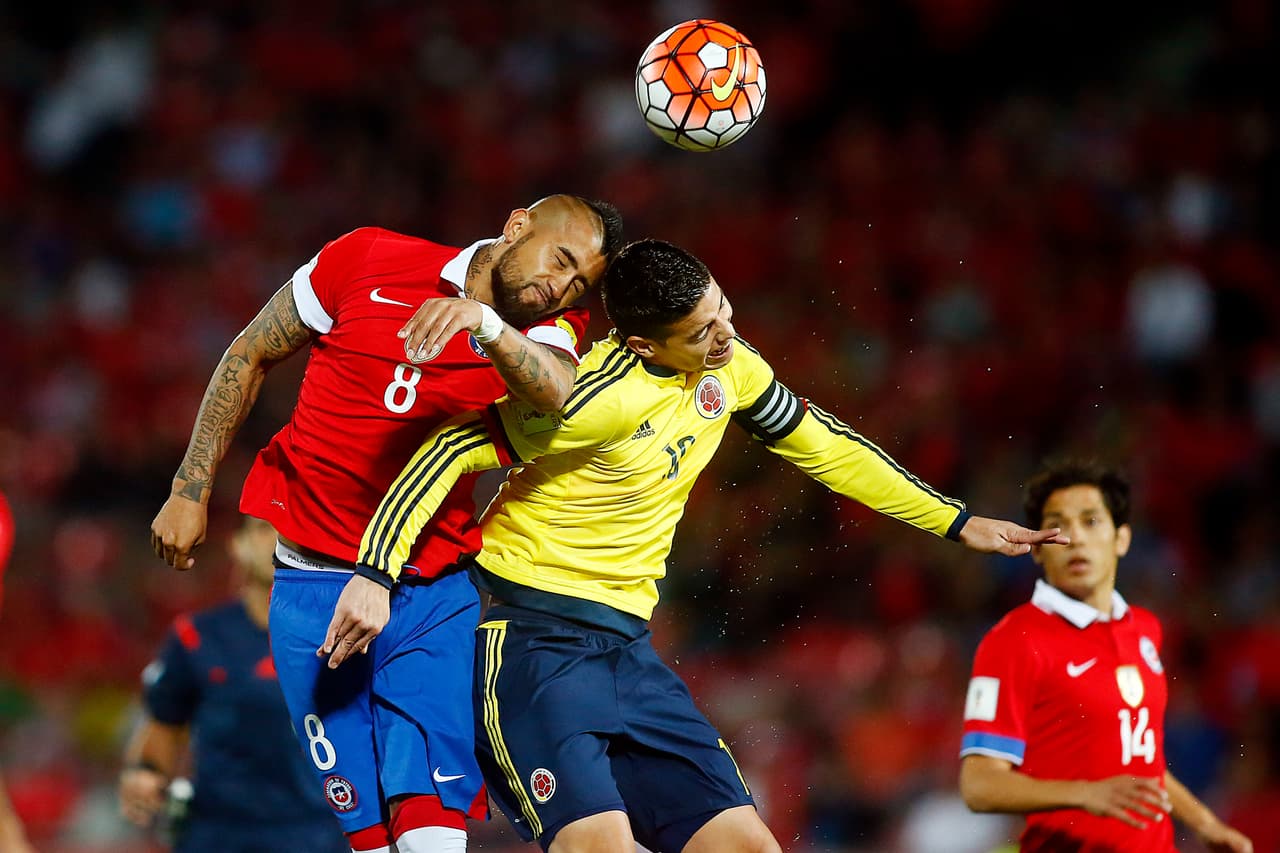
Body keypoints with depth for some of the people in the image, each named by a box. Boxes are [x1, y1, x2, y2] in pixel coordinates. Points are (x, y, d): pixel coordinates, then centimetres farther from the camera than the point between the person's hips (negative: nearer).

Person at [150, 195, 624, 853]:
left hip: (436, 594, 2)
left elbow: (553, 394, -23)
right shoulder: (368, 260, -1)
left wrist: (484, 323, -42)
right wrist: (190, 490, 9)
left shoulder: (545, 331, 2)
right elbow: (249, 357, 10)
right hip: (314, 584, -1)